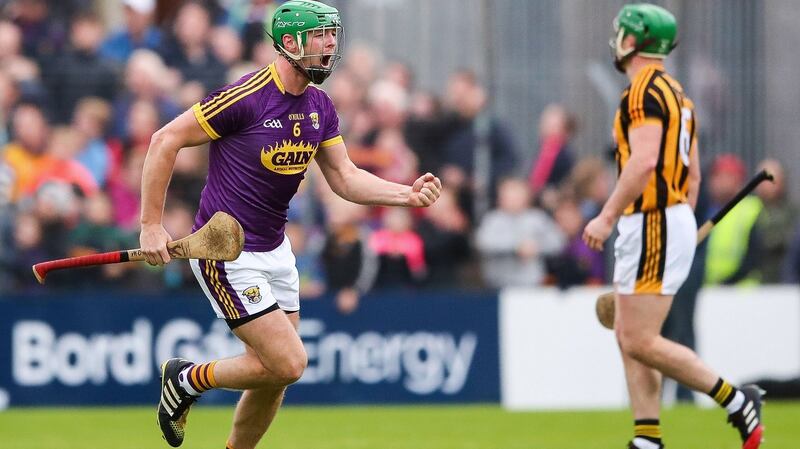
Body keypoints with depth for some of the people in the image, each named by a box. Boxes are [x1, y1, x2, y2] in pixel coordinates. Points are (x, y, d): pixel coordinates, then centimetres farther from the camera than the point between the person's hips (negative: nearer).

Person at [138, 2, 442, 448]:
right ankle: (188, 379, 9)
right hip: (227, 256, -8)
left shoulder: (320, 107, 4)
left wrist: (408, 194, -11)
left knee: (274, 375, 9)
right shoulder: (246, 97, -20)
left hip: (275, 251, 8)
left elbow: (345, 178, 7)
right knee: (288, 363, -14)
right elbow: (166, 140, -16)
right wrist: (151, 225, -17)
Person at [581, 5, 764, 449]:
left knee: (640, 341, -10)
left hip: (653, 224, -10)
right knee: (629, 337, 9)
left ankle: (736, 400, -8)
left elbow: (644, 161, -24)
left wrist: (607, 216, -22)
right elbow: (693, 174, 21)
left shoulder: (643, 91, -12)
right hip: (675, 218, 10)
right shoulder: (676, 94, 18)